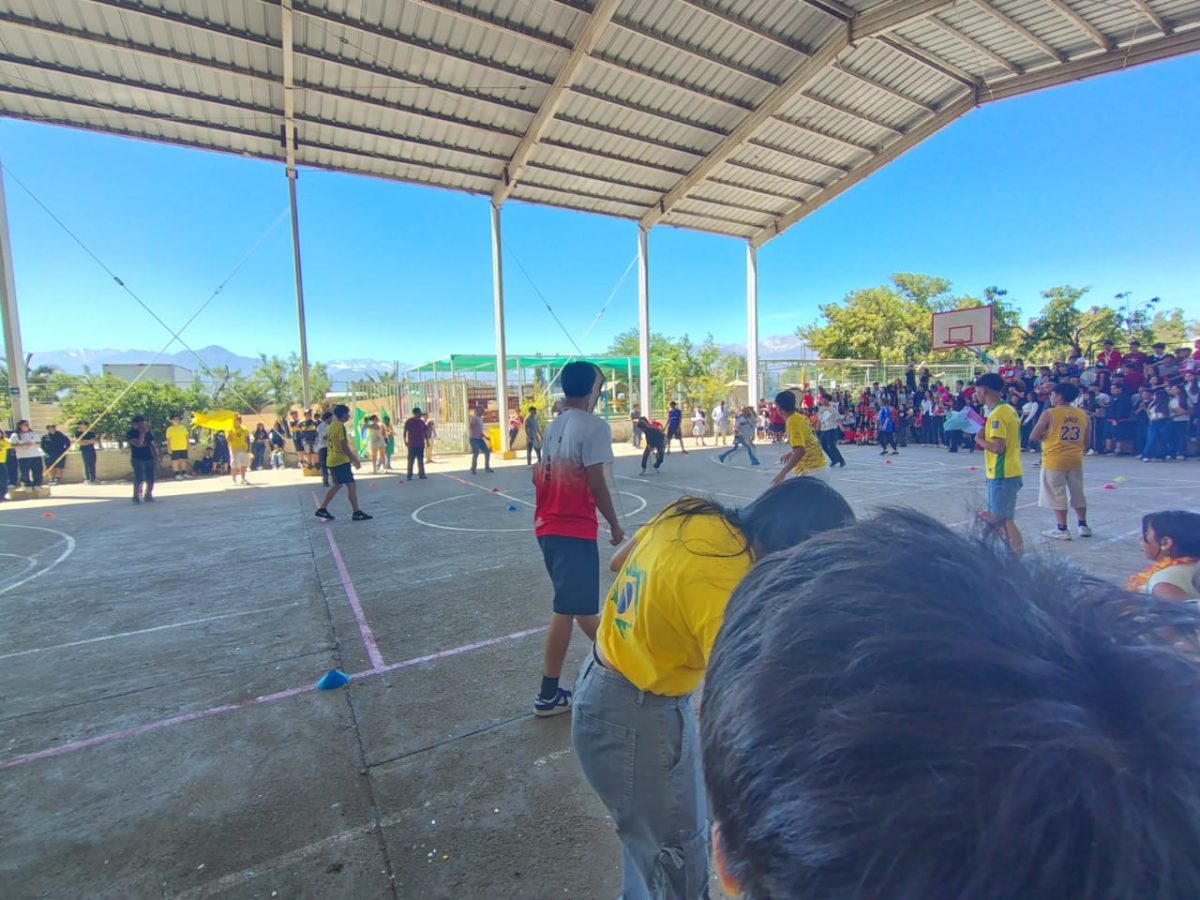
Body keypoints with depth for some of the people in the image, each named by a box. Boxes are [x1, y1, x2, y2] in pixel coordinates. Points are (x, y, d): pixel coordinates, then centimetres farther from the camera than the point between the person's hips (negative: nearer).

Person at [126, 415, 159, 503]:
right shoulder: (130, 433, -4)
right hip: (137, 459, -5)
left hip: (149, 458, 5)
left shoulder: (148, 433, 12)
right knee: (139, 478, -11)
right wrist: (142, 433, -17)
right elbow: (138, 444, -19)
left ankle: (148, 495, 15)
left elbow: (153, 445, 15)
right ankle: (136, 496, -2)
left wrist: (156, 457, 10)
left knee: (150, 479, 4)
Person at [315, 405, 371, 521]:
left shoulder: (332, 425, 13)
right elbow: (344, 447, -20)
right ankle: (357, 513, -4)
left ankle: (322, 509, 22)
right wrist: (355, 460, -13)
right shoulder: (340, 426, -16)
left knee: (337, 485, 20)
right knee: (351, 485, -7)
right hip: (341, 461, -10)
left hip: (332, 460, 10)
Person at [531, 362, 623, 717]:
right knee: (567, 609, 1)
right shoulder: (594, 425, -13)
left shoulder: (553, 425, 11)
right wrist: (615, 525, -4)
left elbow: (538, 477, 13)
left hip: (547, 526, 9)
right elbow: (596, 483, -15)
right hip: (575, 529, -8)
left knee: (580, 601, 20)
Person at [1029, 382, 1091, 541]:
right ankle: (1083, 525, 26)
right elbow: (1086, 443, 10)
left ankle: (1062, 529, 5)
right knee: (1077, 494, 18)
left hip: (1054, 461, -6)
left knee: (1057, 495, 2)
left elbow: (1032, 438, -10)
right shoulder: (1082, 414, 5)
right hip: (1076, 460, 6)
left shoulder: (1049, 414, -12)